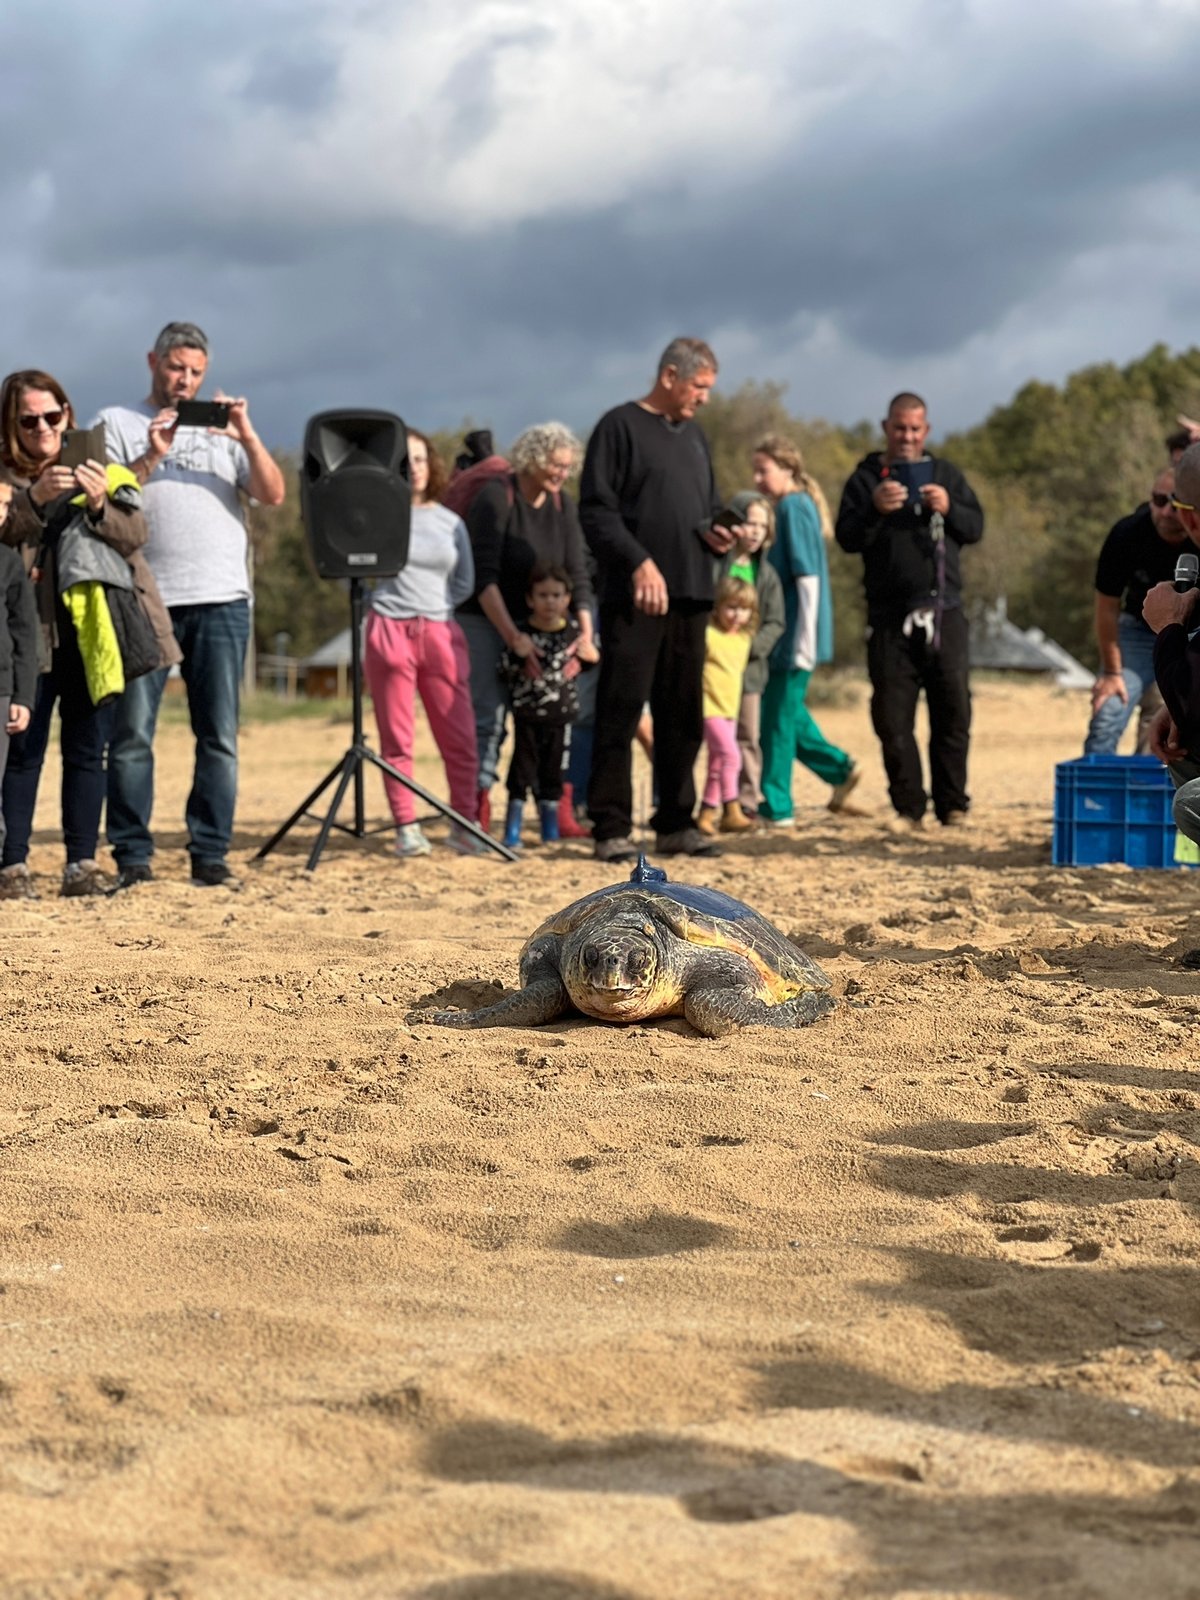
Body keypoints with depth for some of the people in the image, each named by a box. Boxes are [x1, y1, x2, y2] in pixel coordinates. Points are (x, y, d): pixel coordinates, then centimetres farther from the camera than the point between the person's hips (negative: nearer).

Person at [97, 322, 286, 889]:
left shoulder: (222, 428, 17)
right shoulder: (117, 423, 11)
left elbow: (273, 495, 5)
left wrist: (247, 437, -9)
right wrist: (152, 456, -12)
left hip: (221, 600, 2)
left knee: (219, 736, 0)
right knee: (132, 734, -4)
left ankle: (210, 856, 4)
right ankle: (132, 857, 1)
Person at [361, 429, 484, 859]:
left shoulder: (450, 522, 12)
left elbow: (465, 582, 14)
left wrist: (435, 603, 2)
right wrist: (387, 600, -9)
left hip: (441, 631, 3)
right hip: (389, 631, -3)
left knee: (459, 735, 0)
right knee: (396, 738, 1)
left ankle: (464, 823, 7)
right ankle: (406, 827, 5)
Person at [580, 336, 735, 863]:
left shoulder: (693, 435, 19)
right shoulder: (621, 426, -3)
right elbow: (596, 508, -10)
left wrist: (714, 532, 4)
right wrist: (638, 561, -20)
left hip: (690, 595, 7)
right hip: (633, 597, -7)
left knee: (683, 715, 9)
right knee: (621, 712, -5)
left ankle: (676, 823, 16)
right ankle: (611, 829, -2)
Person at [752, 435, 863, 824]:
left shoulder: (794, 508, -14)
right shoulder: (797, 506, 13)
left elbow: (807, 578, -18)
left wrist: (805, 642, -20)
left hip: (795, 633, -9)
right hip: (788, 633, 9)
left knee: (779, 716, -3)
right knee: (787, 712, 15)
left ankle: (776, 808, 3)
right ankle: (839, 769, 21)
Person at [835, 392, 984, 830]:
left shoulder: (945, 474, 15)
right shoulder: (866, 478, 8)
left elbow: (975, 527, 10)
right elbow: (847, 538, -3)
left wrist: (949, 509, -10)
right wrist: (875, 510, -21)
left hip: (943, 612, 1)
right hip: (889, 617, -1)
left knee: (953, 711, -1)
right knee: (892, 717, -2)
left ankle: (953, 805, 7)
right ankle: (908, 807, 5)